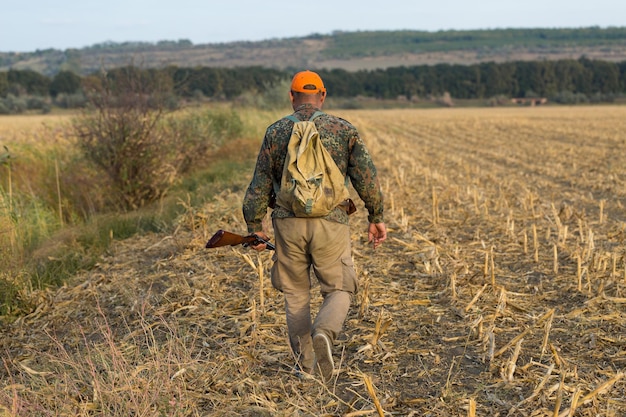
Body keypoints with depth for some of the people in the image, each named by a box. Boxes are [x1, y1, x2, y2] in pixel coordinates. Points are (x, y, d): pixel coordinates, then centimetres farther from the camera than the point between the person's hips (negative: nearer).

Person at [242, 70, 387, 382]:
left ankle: (305, 365, 17)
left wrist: (254, 225, 13)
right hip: (330, 223, -1)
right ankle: (324, 334, -18)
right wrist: (376, 218, 6)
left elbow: (261, 183, 4)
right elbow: (366, 177, -2)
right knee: (339, 290, 12)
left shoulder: (275, 132, 3)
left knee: (295, 293, 16)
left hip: (289, 222, 1)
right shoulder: (344, 129, 1)